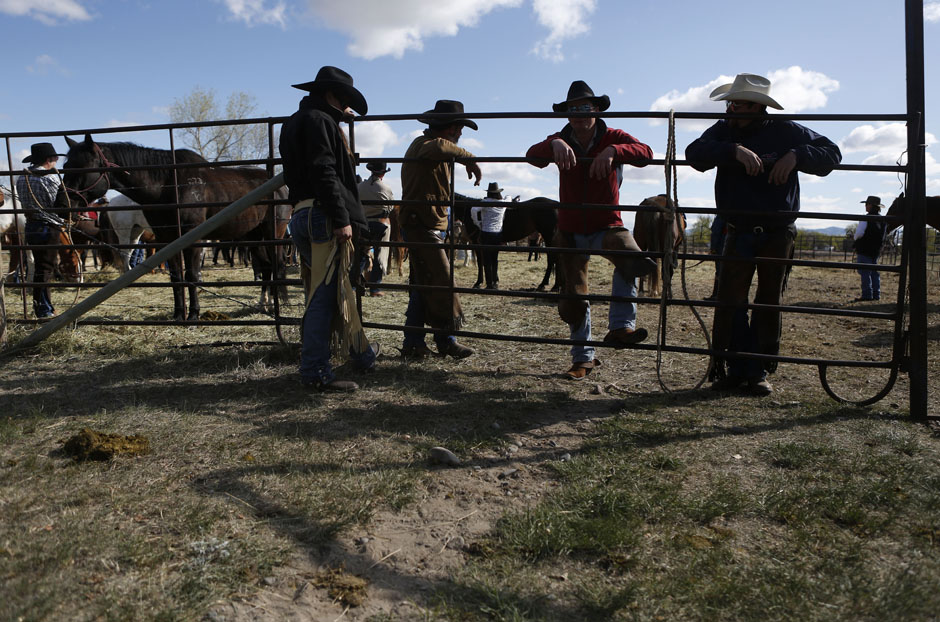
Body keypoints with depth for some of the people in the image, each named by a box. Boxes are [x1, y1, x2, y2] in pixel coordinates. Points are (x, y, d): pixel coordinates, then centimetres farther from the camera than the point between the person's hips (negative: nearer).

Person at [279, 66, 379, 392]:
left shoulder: (295, 122, 26)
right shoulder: (319, 120, -7)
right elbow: (324, 174, -19)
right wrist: (342, 219, -21)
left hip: (303, 216, 11)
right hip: (321, 216, -11)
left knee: (338, 288, 17)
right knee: (325, 294, -8)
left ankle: (362, 352, 28)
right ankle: (315, 371, -4)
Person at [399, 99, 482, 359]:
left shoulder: (440, 156, 22)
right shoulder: (422, 144, -11)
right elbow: (439, 147, -37)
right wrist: (468, 157, -26)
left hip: (430, 228, 11)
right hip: (422, 227, -11)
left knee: (423, 286, 10)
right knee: (442, 283, -9)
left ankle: (413, 343, 14)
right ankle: (446, 340, -1)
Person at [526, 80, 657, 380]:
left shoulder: (613, 138, -6)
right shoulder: (561, 143, -2)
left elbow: (645, 153, -24)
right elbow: (532, 155, -22)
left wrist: (613, 152, -42)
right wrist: (555, 145, -44)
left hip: (607, 225, -2)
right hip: (571, 231, 3)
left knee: (627, 254, -37)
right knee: (573, 297, 7)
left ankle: (621, 325, -33)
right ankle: (583, 358, 22)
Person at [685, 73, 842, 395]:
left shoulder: (785, 131, -1)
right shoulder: (725, 130, 1)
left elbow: (831, 153, 2)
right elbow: (694, 153, -17)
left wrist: (796, 156, -16)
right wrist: (735, 150, -30)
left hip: (778, 233, 0)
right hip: (739, 233, 1)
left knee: (769, 302, 5)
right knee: (729, 302, -4)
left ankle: (759, 370, 14)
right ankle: (734, 367, 7)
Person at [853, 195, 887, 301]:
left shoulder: (866, 219, -16)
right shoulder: (883, 220, 9)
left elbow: (859, 233, -20)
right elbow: (885, 235, 17)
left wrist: (856, 239, 1)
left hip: (864, 249, -8)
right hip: (876, 250, 8)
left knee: (865, 272, -5)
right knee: (875, 272, 13)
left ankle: (867, 294, -6)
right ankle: (876, 294, 15)